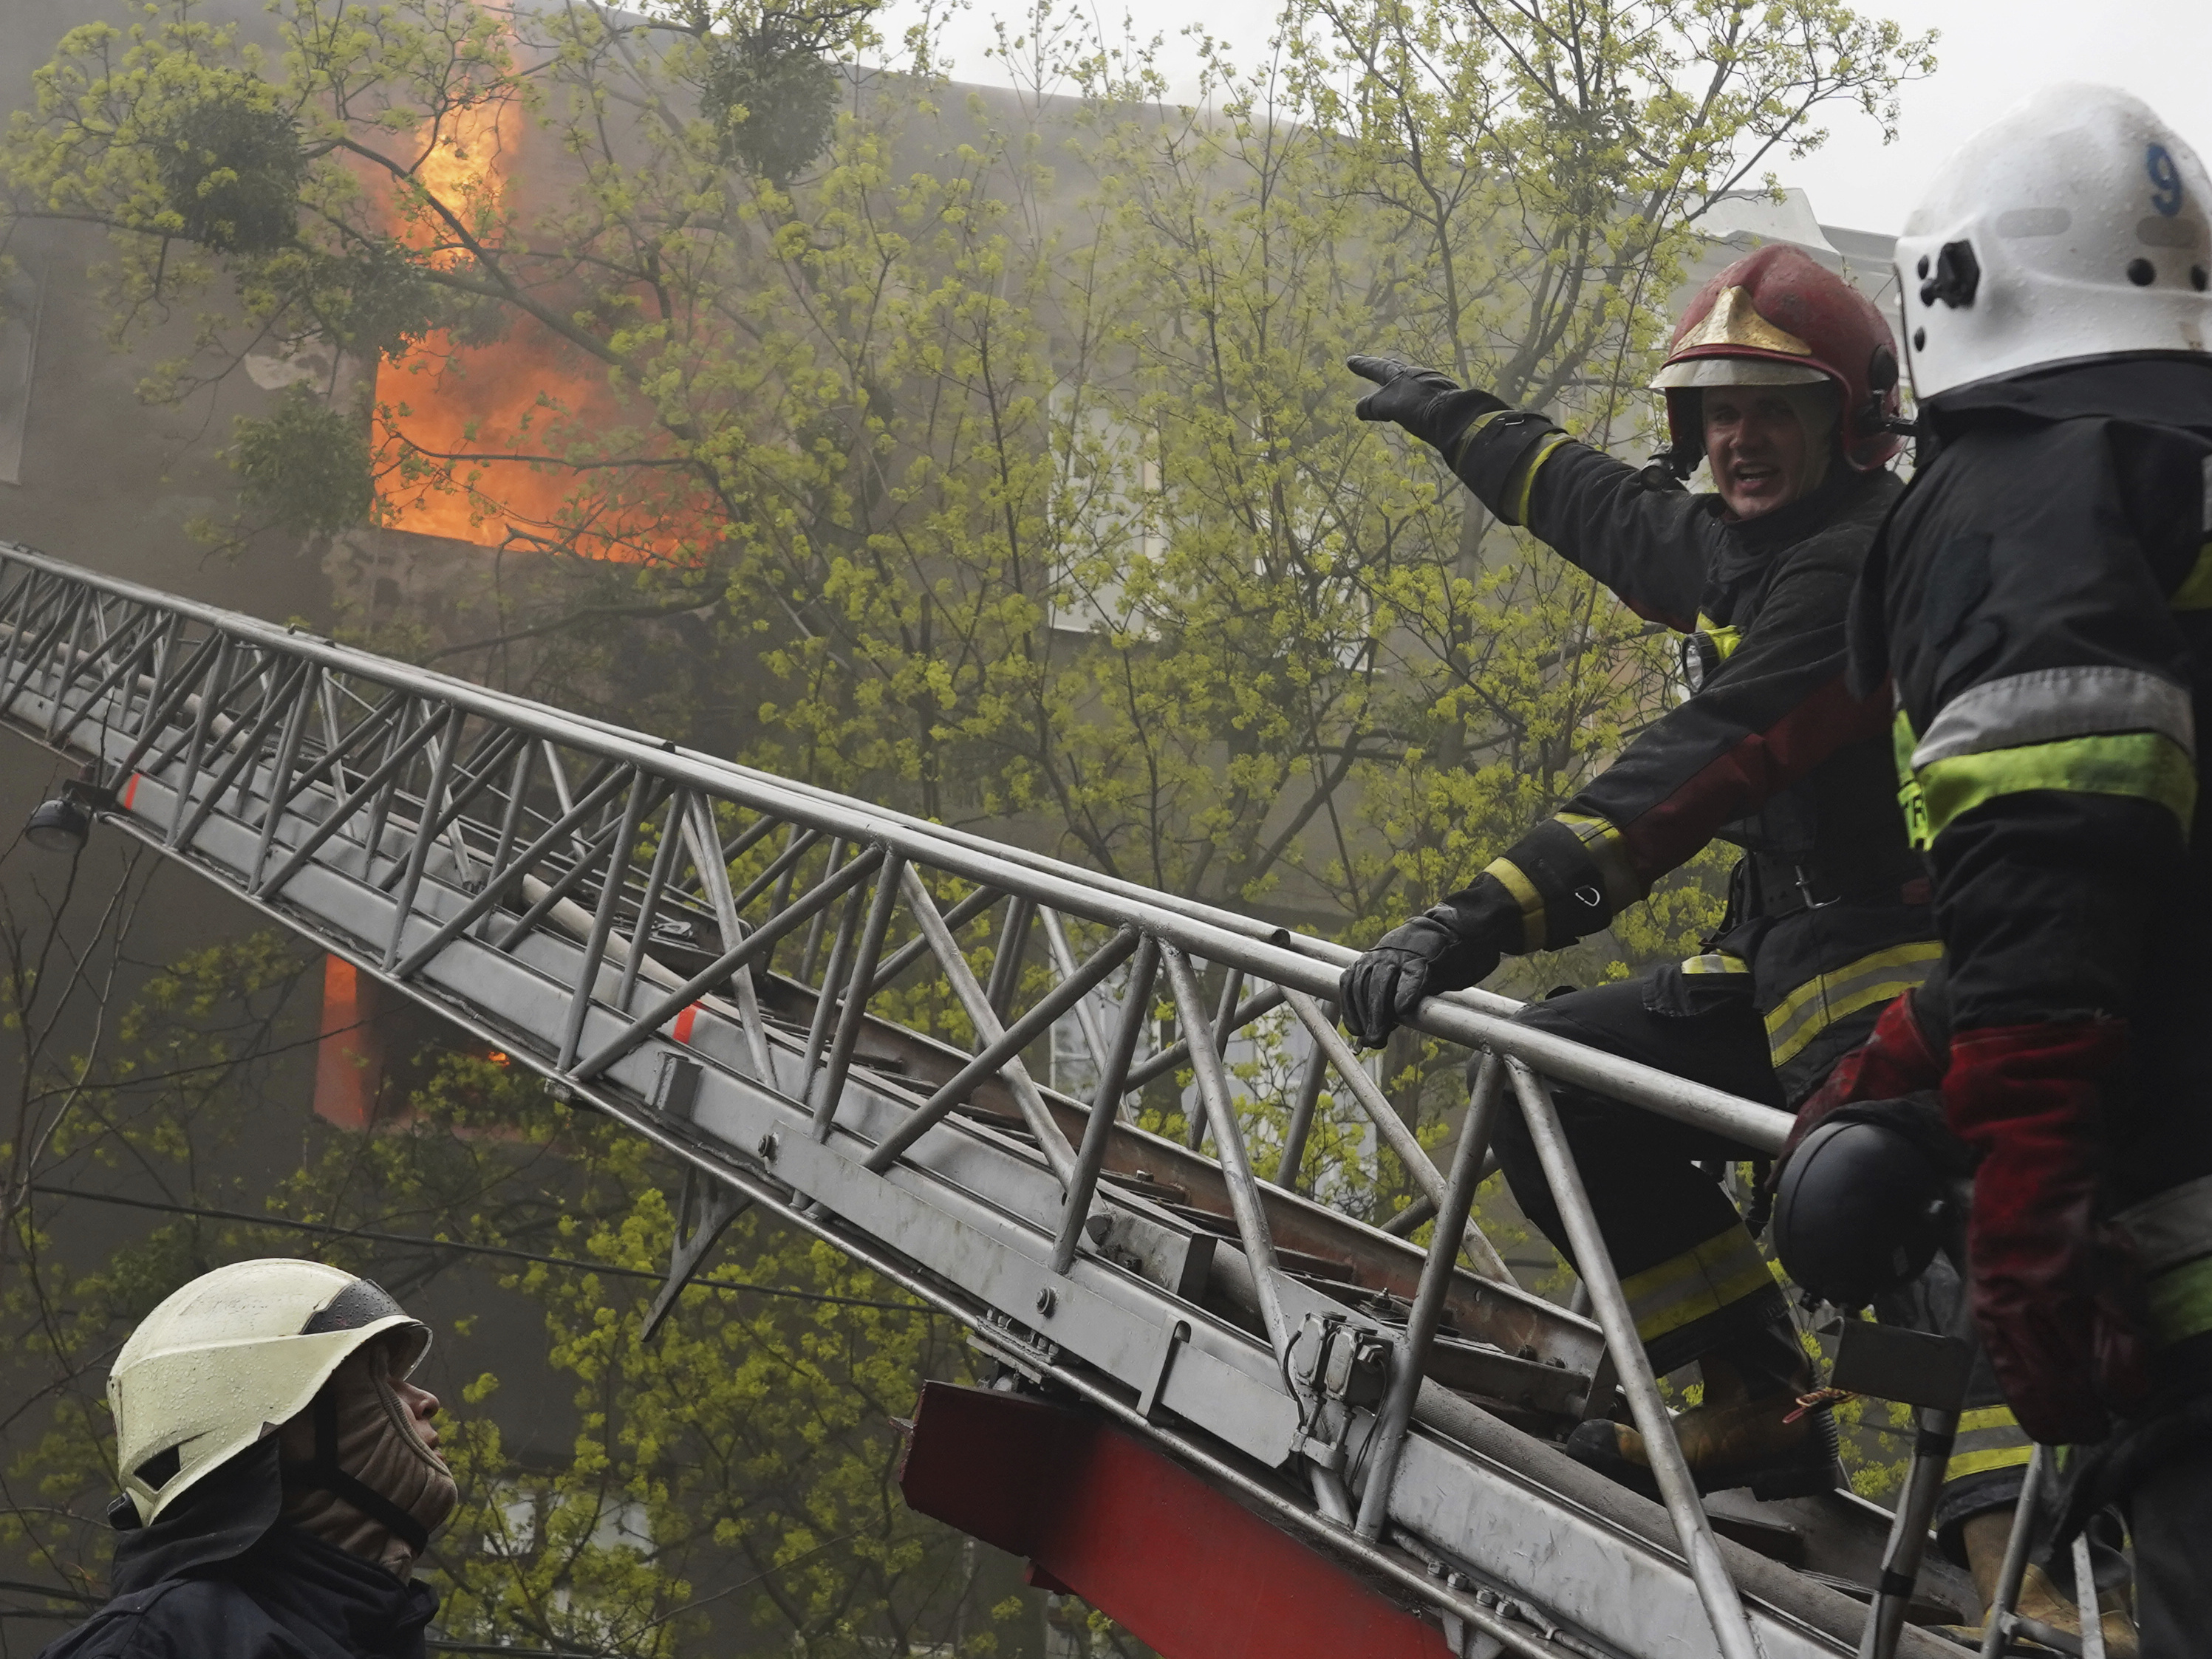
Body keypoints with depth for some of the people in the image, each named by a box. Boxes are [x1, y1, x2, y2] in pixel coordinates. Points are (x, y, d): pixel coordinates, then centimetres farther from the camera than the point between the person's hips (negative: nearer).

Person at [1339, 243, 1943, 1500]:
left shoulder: (1862, 562, -19)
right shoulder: (1733, 547, 12)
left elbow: (1702, 771, -30)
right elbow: (1593, 502, 33)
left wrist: (1483, 920, -36)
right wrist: (1445, 412, 49)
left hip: (1908, 978, -10)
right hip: (1787, 955, 10)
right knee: (1553, 1080, 8)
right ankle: (1761, 1406, 8)